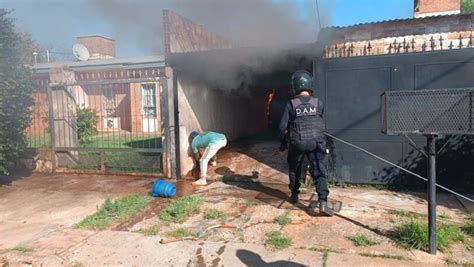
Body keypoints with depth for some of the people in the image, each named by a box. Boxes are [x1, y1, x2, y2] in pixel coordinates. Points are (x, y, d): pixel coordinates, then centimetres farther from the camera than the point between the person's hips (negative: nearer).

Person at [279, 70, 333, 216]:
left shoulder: (291, 104, -6)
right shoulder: (318, 103, -1)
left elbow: (283, 126, -4)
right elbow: (321, 123, 12)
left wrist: (284, 142, 11)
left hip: (297, 143, 0)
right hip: (316, 142, 0)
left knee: (294, 170, 22)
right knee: (320, 172, 1)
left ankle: (294, 195, 32)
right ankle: (323, 202, -11)